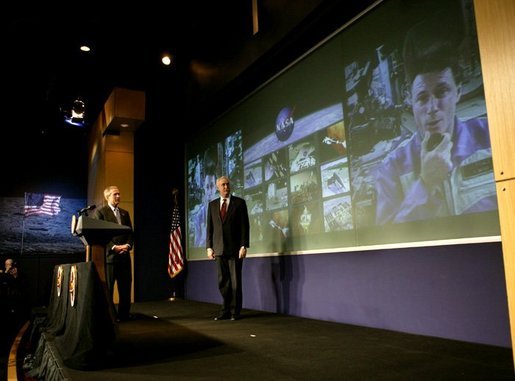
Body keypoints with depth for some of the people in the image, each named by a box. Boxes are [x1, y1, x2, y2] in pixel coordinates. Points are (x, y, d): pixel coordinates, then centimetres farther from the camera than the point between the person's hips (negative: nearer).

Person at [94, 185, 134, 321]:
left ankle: (124, 314, 15)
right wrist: (114, 247, -15)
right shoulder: (100, 212, 1)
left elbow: (130, 233, 14)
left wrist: (127, 245, -5)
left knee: (125, 288, 6)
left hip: (124, 255, 5)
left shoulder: (125, 213, 18)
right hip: (109, 255, -5)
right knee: (107, 288, 2)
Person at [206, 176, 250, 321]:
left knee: (235, 281, 2)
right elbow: (210, 227, 10)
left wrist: (244, 246, -10)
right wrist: (209, 247, 3)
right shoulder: (212, 204, 11)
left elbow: (245, 225, -3)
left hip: (235, 248, -3)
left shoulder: (239, 202, 1)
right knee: (223, 282, 6)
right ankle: (226, 310, 17)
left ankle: (235, 312, 14)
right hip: (219, 249, 3)